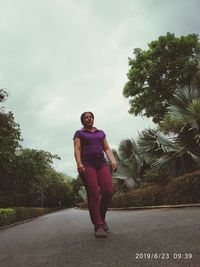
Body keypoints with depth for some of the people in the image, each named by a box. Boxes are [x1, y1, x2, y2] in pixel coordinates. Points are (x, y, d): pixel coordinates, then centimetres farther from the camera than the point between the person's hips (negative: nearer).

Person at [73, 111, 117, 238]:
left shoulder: (101, 132, 23)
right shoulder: (79, 133, 12)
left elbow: (107, 148, 16)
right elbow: (77, 149, 0)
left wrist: (113, 160, -1)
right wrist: (79, 163, -17)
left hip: (102, 163, 3)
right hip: (87, 165, -3)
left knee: (108, 191, -10)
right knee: (93, 194, -11)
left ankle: (101, 217, 13)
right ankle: (98, 226, -4)